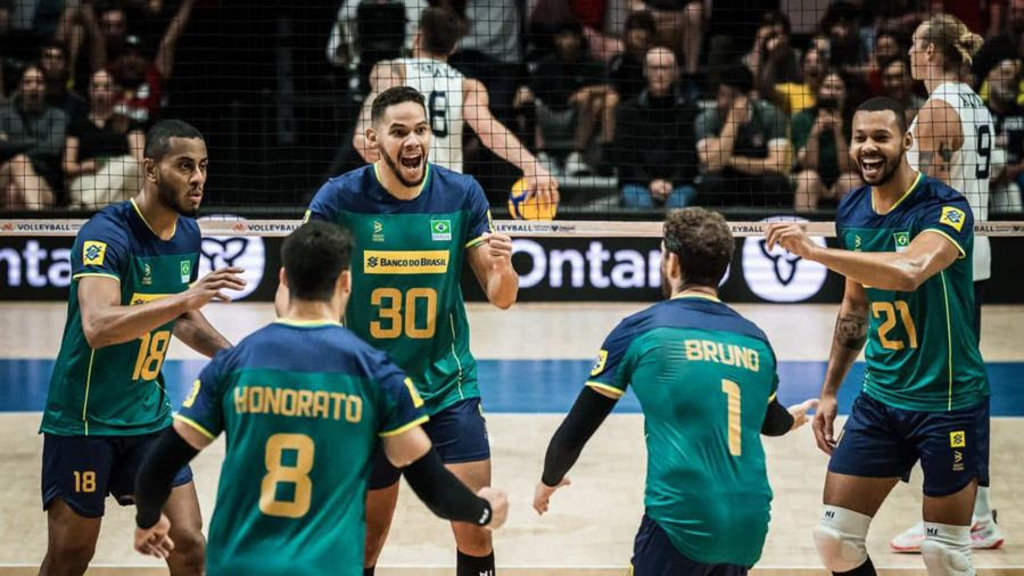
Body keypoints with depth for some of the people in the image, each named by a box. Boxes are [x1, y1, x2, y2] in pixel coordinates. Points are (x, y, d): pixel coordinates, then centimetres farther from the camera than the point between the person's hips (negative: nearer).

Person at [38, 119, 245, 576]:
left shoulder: (188, 233, 3)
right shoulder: (106, 233, -21)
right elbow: (98, 327, -36)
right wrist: (186, 298, -40)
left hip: (148, 414, 6)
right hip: (83, 418, -6)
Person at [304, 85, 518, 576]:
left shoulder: (462, 194, -5)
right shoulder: (339, 198, -10)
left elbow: (500, 297, -1)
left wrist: (502, 268, -24)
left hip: (448, 386, 1)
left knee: (476, 530, -4)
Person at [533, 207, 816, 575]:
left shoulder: (640, 330, -1)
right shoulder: (755, 340, 12)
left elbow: (575, 432, 3)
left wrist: (548, 482, 24)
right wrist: (794, 418, 57)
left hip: (682, 521, -5)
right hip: (751, 525, 5)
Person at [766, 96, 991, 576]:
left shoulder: (945, 207, -17)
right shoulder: (850, 211, 4)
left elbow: (909, 271, -39)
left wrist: (813, 251, -40)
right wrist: (830, 390, 16)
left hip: (949, 401, -6)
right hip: (879, 397, 6)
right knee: (834, 537, 3)